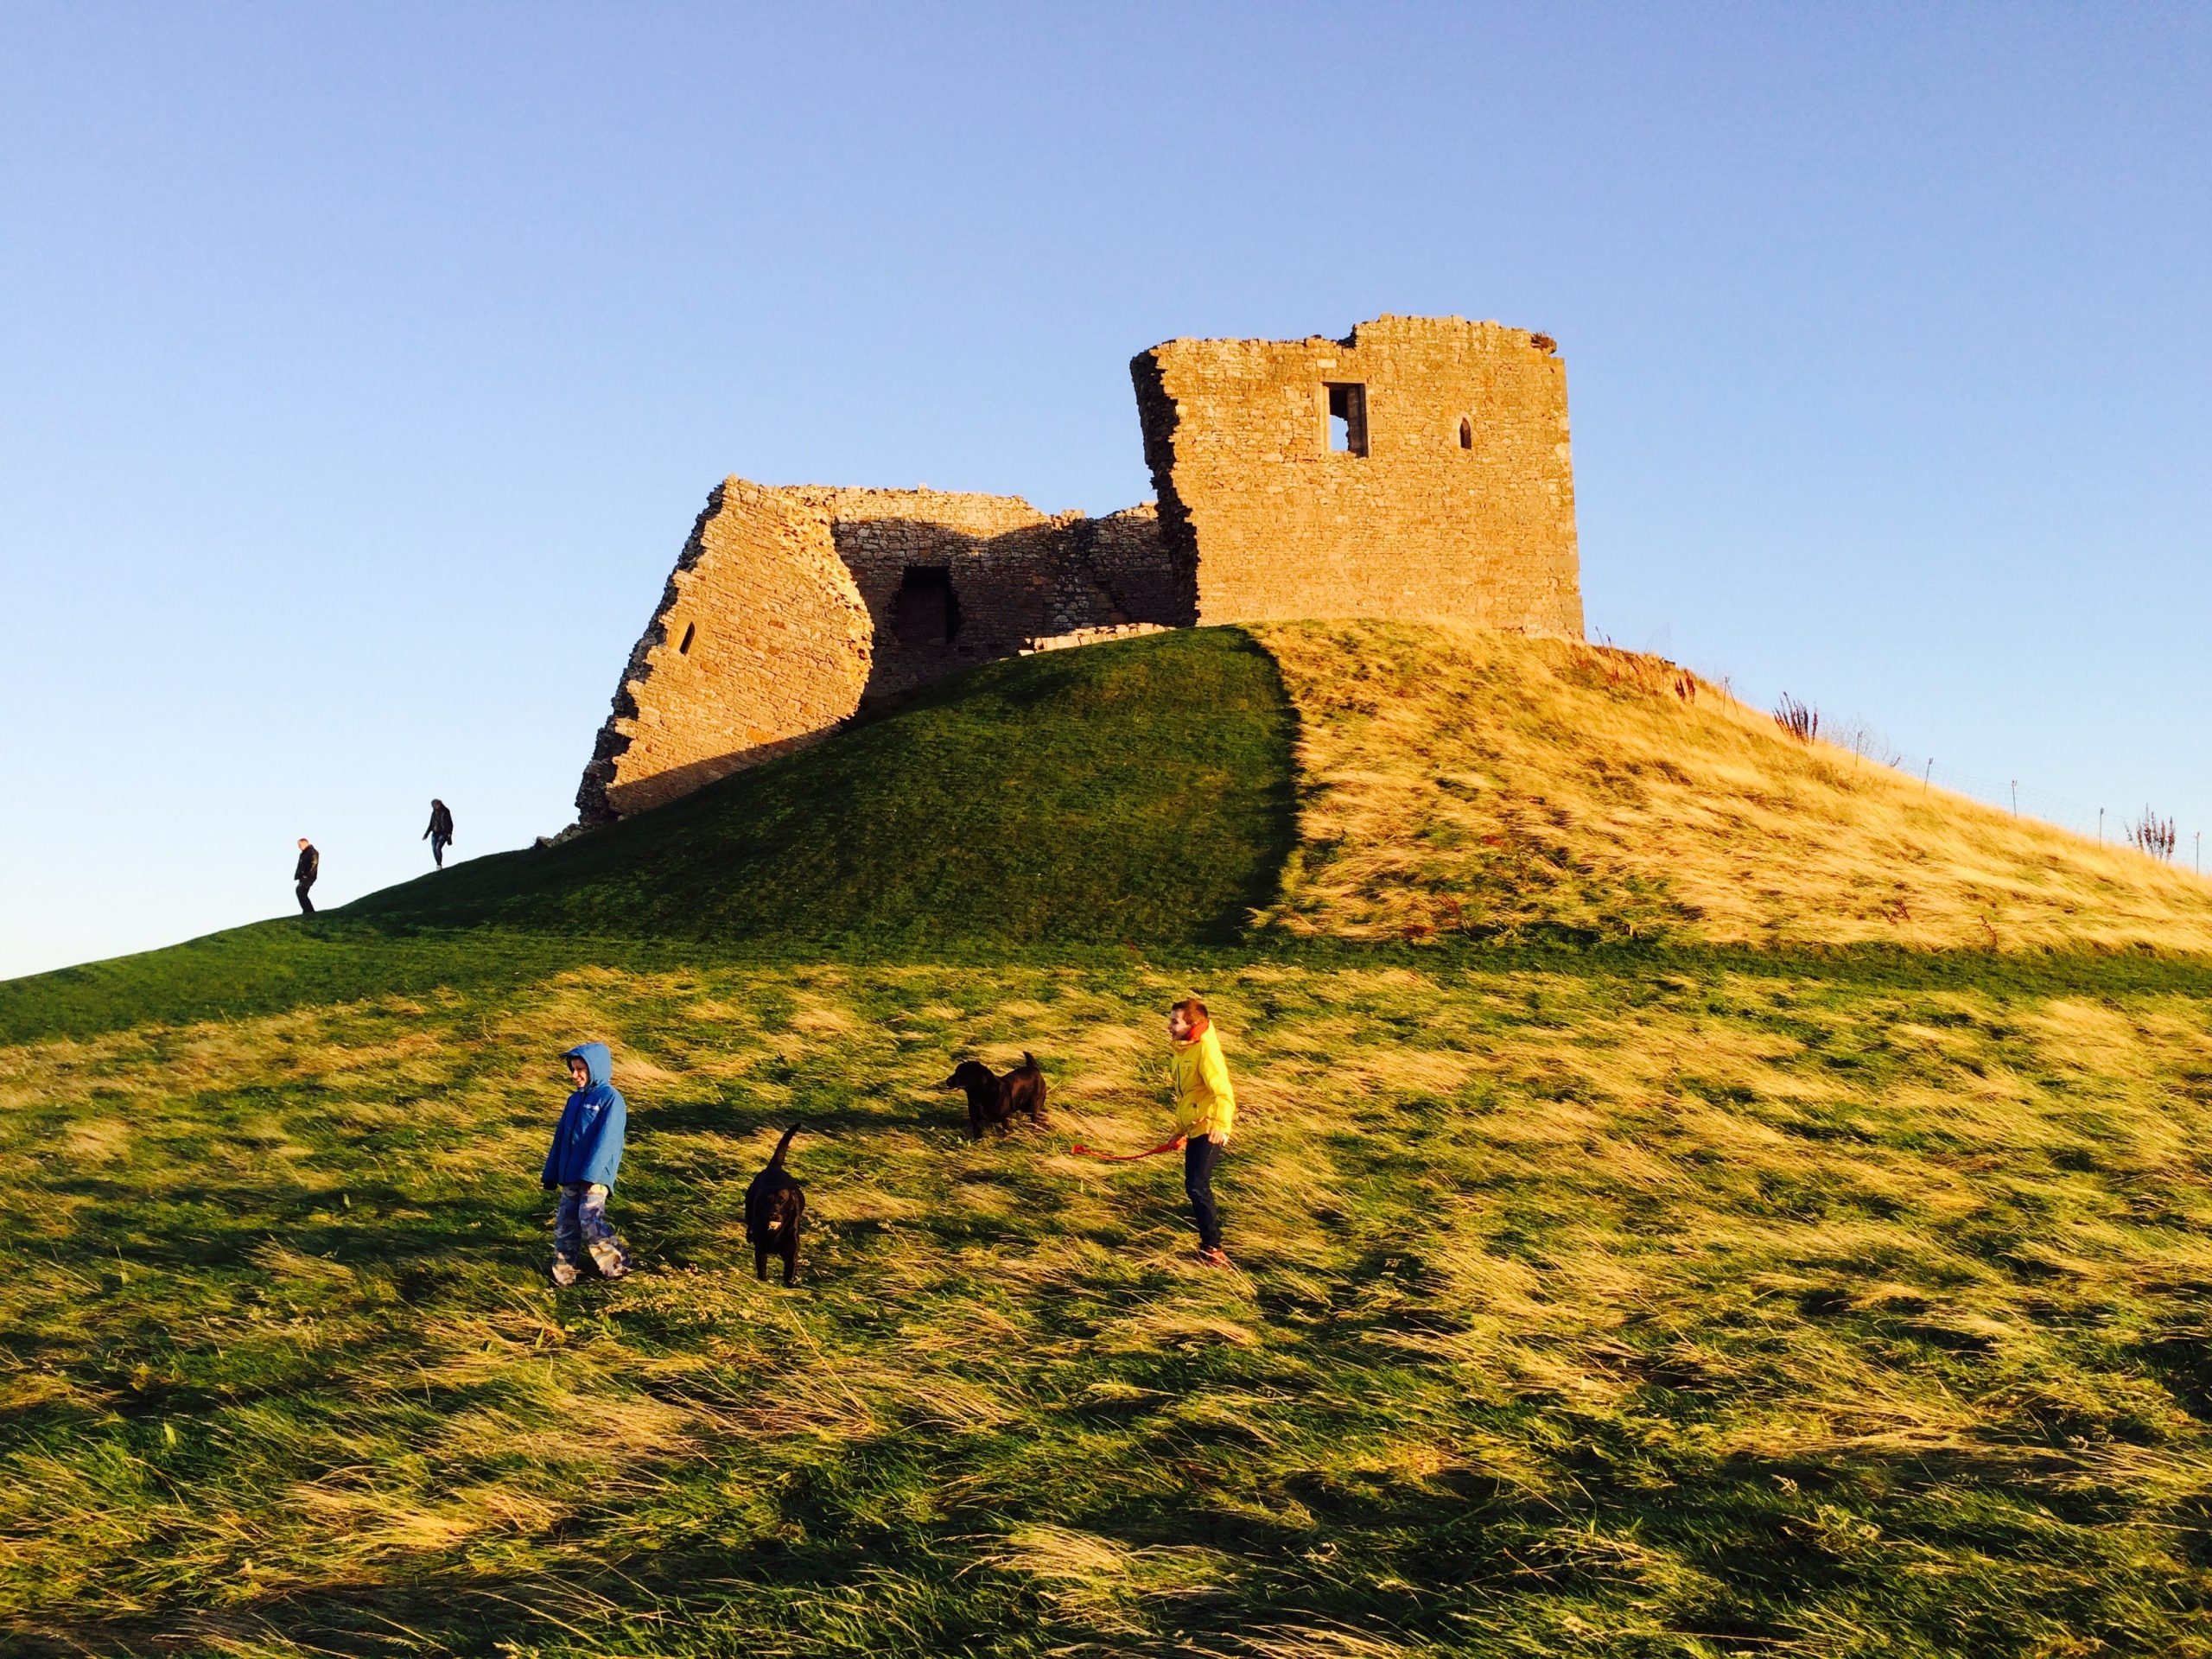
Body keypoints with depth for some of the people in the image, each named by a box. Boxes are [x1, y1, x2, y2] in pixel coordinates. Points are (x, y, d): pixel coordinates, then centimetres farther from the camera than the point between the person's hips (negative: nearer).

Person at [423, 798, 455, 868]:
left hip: (443, 833, -6)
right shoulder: (434, 813, 13)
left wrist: (449, 833, -14)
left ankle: (439, 865, -14)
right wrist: (426, 834, 14)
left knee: (438, 848, -22)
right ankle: (438, 865, 4)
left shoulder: (445, 811, -2)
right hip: (435, 833, 6)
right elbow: (431, 825, 19)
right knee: (434, 849, -4)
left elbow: (450, 823, -4)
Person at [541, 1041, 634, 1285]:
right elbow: (561, 1136, 18)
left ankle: (617, 1263, -2)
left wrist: (591, 1174, -24)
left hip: (595, 1174, -8)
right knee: (565, 1223, 5)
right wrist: (551, 1173, 16)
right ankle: (563, 1272, 12)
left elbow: (606, 1139, -18)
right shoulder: (575, 1099, 15)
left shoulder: (611, 1098, -9)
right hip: (570, 1174, 8)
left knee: (590, 1220, -17)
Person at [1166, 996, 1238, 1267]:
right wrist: (1180, 1130, 27)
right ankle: (1210, 1239, 25)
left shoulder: (1206, 1049, -17)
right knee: (1194, 1186, 12)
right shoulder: (1179, 1049, 12)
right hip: (1193, 1128, 9)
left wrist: (1221, 1125, -41)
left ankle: (1212, 1248, -9)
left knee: (1197, 1186, -15)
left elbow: (1223, 1092, -27)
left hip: (1210, 1129, -9)